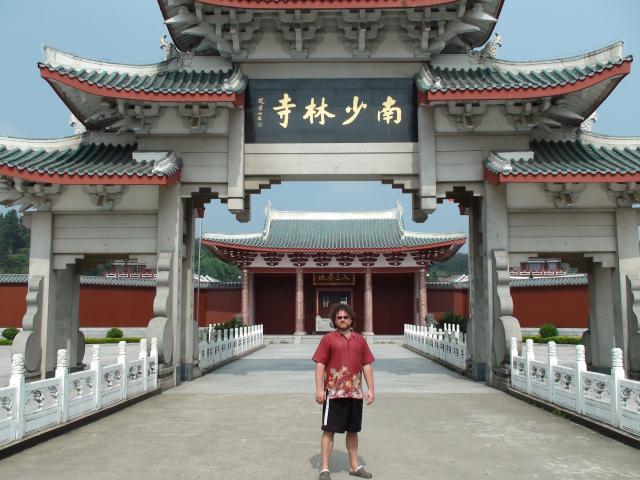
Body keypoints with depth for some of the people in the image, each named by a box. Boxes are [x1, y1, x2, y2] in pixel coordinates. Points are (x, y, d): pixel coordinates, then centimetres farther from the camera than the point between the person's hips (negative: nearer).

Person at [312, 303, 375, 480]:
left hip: (355, 392, 4)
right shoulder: (328, 339, -2)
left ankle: (355, 466, 27)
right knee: (329, 430, 0)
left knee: (353, 430, 15)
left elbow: (367, 365, 10)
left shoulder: (360, 339, 9)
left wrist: (370, 389, 5)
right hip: (334, 392, -4)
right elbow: (320, 364, -5)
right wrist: (319, 388, -12)